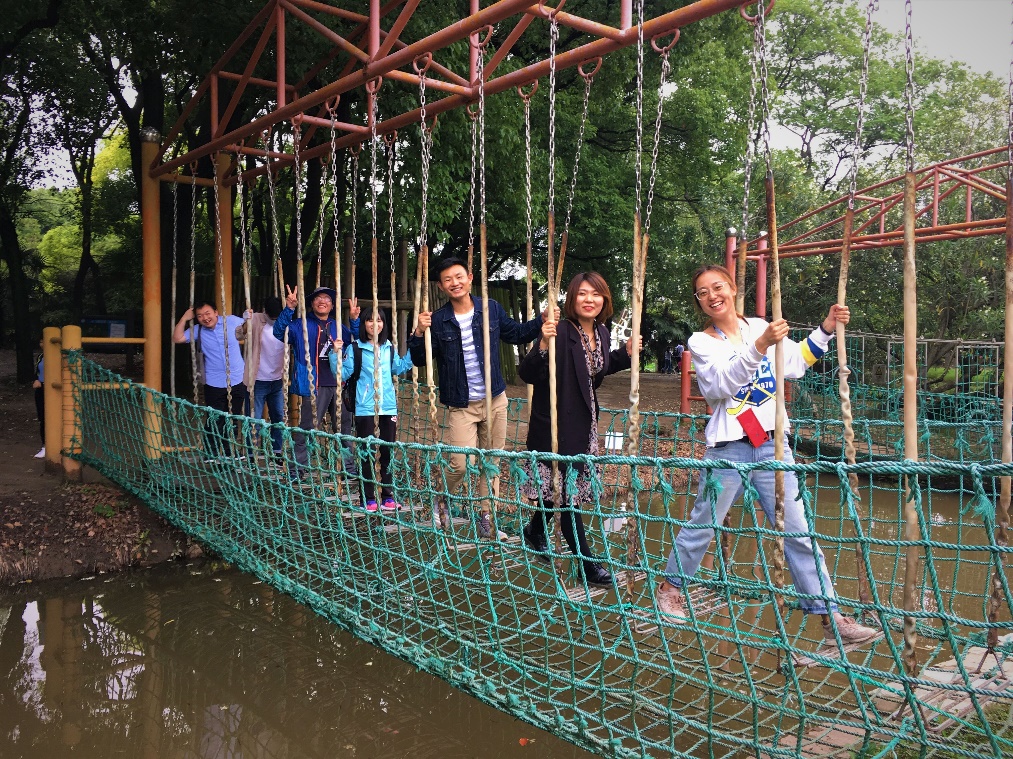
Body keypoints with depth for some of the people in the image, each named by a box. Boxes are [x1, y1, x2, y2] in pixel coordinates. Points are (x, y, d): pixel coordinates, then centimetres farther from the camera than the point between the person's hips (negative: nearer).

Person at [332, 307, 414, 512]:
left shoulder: (389, 348, 10)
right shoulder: (355, 349, -3)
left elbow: (399, 367, 24)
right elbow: (343, 373, -7)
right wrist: (336, 355, -20)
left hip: (388, 407, 4)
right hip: (365, 408, -4)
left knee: (388, 451, 9)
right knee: (367, 453, 2)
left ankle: (388, 495, 18)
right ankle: (368, 498, 9)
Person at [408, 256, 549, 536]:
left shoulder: (492, 309, 0)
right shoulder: (437, 320, -8)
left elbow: (515, 334, 13)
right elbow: (420, 360, -3)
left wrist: (541, 321, 0)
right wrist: (419, 333, -20)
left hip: (495, 400, 3)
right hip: (461, 406, -3)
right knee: (461, 463, -11)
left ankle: (485, 513, 26)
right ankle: (443, 502, 19)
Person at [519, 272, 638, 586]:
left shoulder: (601, 332, 2)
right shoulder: (560, 333, -22)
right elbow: (528, 374, -25)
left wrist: (626, 352, 6)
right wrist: (543, 345, -40)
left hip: (584, 422, 8)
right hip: (557, 422, -8)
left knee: (562, 484, 19)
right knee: (567, 489, 0)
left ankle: (535, 530, 43)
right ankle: (586, 563, 7)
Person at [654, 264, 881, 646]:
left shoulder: (759, 326, 8)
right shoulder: (701, 342, -4)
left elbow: (796, 364, 17)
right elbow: (721, 384, -22)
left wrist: (825, 329, 8)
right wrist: (759, 347, -32)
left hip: (772, 443, 3)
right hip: (729, 448, -3)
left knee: (798, 531, 4)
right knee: (702, 525, 8)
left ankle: (829, 614, 10)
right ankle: (670, 587, 31)